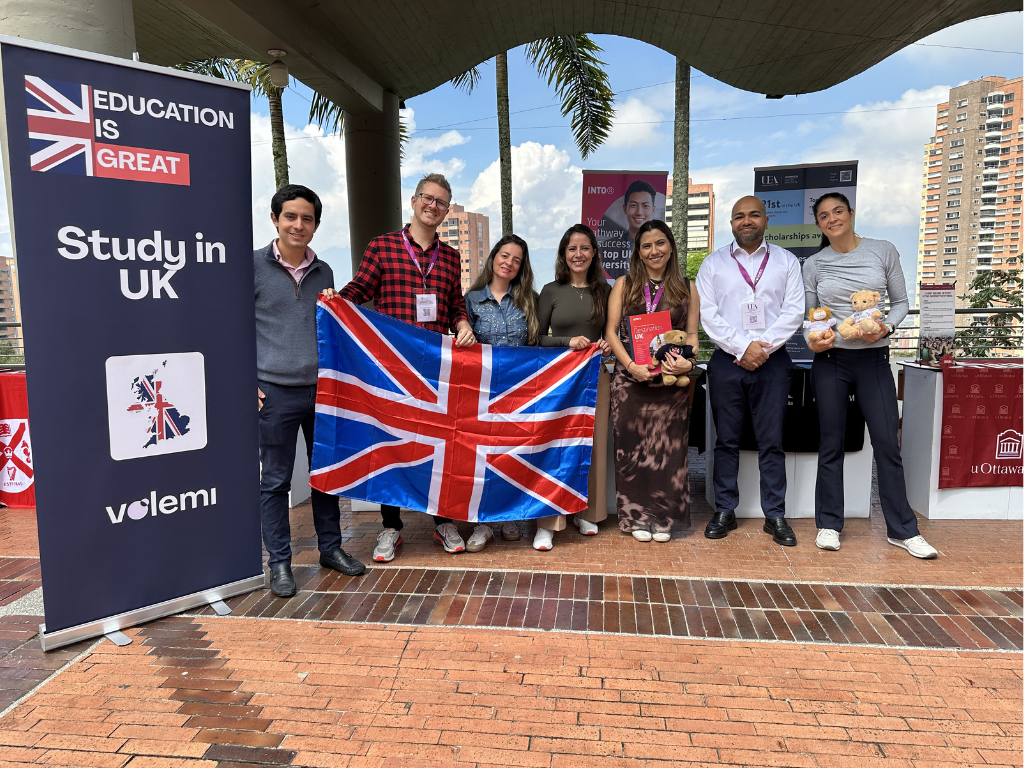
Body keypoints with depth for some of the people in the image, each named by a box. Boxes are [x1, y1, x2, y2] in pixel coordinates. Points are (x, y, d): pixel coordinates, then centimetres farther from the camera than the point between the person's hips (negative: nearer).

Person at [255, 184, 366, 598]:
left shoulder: (323, 272, 12)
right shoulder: (254, 265, -2)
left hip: (322, 389, 4)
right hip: (275, 392, -4)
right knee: (275, 479, 4)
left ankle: (330, 547, 28)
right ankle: (279, 562, 18)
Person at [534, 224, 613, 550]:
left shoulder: (603, 290, 10)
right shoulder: (551, 291, 2)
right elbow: (537, 339, 0)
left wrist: (608, 345, -5)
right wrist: (568, 341, -14)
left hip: (594, 375, 3)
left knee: (591, 445, 6)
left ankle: (585, 512, 21)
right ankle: (548, 522, -1)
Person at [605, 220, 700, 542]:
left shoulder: (686, 288, 11)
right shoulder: (624, 285, 8)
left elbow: (692, 334, 9)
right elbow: (611, 331, 2)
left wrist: (688, 362, -12)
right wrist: (632, 366, -12)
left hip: (671, 381, 1)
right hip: (630, 379, 0)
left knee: (667, 447, 3)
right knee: (632, 447, 3)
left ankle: (663, 517, 16)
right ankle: (637, 516, 16)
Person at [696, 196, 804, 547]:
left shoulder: (786, 261, 11)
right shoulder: (714, 263, 9)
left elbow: (794, 310, 2)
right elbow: (707, 313, -1)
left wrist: (764, 347, -11)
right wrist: (742, 347, -11)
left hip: (772, 360, 0)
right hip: (726, 360, 0)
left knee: (771, 441, 3)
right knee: (726, 440, 5)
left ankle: (775, 515, 12)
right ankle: (724, 511, 14)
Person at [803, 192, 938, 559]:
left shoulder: (883, 251, 3)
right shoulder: (814, 265, 5)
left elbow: (901, 302, 7)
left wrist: (886, 326, -13)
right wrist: (813, 339, -12)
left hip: (874, 360, 0)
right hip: (830, 361, 0)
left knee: (887, 443, 0)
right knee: (831, 444, 5)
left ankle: (902, 529, 12)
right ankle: (828, 524, 16)